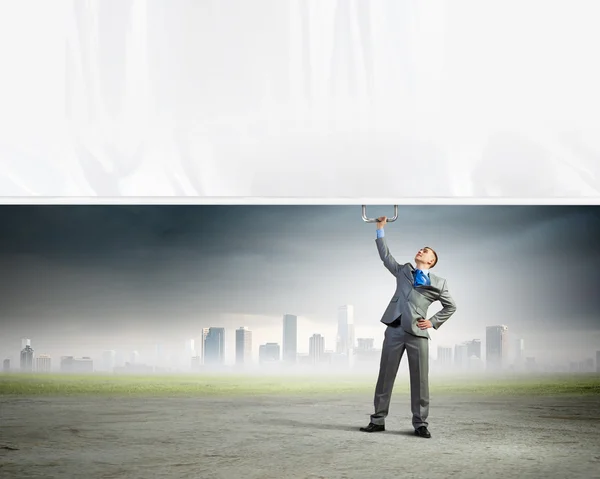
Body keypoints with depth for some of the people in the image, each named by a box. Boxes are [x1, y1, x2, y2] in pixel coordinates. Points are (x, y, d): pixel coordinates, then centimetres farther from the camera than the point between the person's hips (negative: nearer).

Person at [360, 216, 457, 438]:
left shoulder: (438, 283, 11)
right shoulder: (403, 271, 17)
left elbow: (450, 307, 17)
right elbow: (385, 255, 15)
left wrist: (433, 322, 4)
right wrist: (380, 229, 12)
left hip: (417, 333, -2)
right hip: (394, 329, 2)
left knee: (420, 379, -2)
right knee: (385, 376, 3)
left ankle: (420, 424, 5)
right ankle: (378, 420, 9)